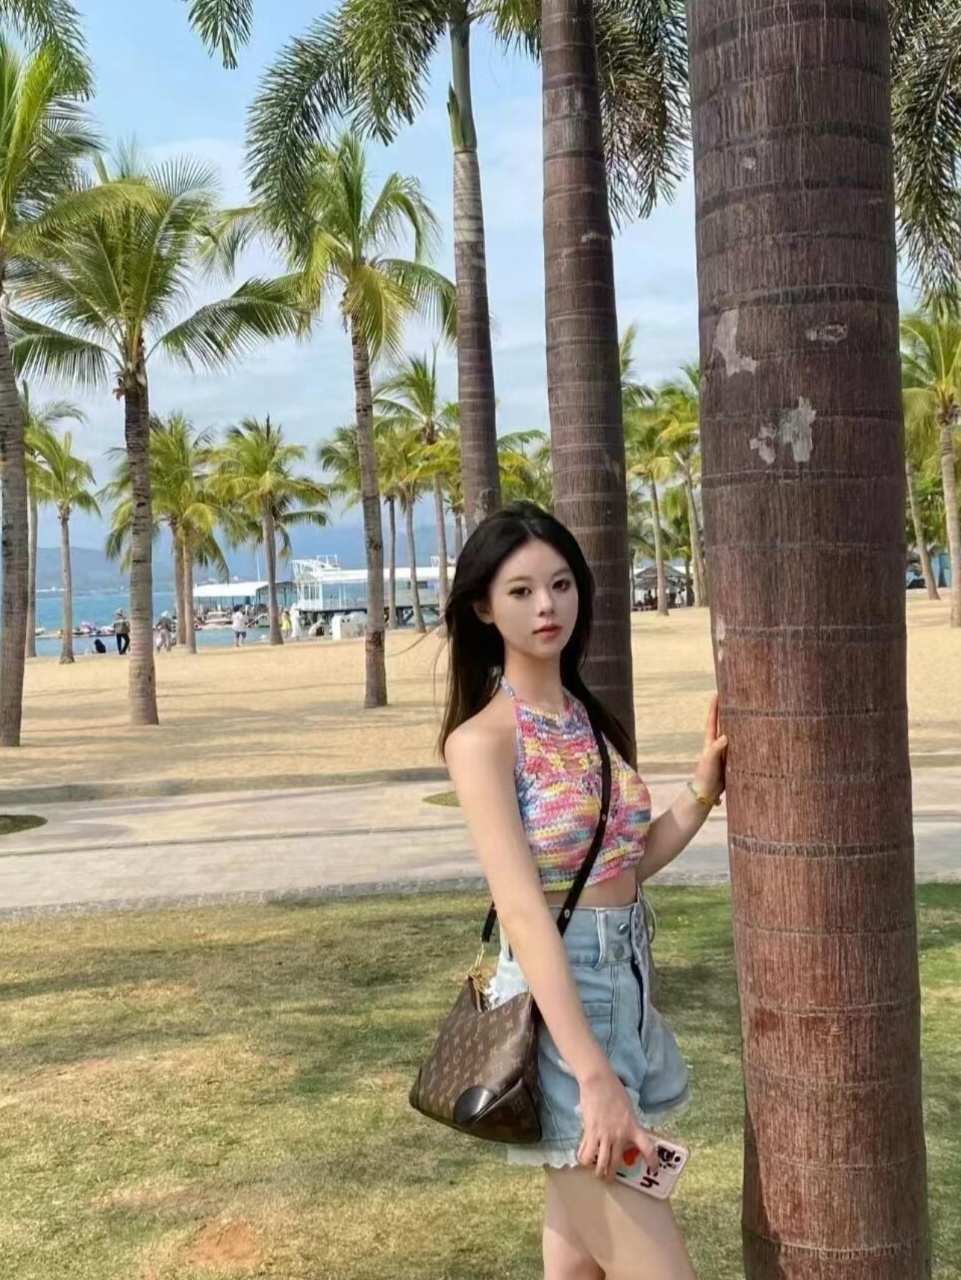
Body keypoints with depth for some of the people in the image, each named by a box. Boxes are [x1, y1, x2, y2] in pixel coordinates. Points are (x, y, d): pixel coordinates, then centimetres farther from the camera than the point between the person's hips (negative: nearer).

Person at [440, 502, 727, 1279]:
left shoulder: (591, 717, 8)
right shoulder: (482, 739, -14)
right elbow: (523, 909, -23)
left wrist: (703, 793, -3)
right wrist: (594, 1075, -29)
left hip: (627, 981, 7)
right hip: (557, 994, -7)